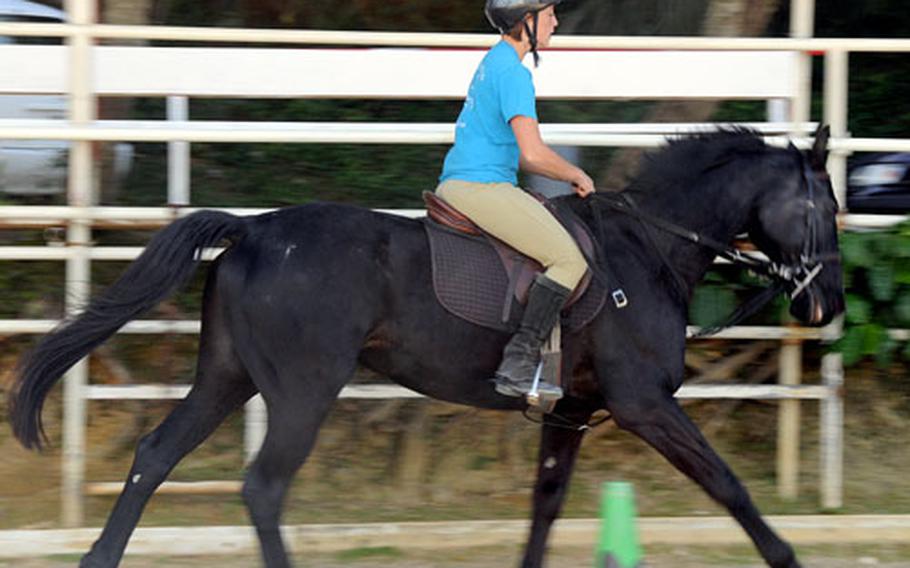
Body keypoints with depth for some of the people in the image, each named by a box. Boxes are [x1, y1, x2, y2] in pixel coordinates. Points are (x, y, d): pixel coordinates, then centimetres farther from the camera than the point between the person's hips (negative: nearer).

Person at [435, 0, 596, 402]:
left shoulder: (495, 62, 19)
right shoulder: (513, 73, -14)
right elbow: (533, 153, -21)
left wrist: (566, 175, 19)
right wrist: (577, 176, -4)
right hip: (482, 187, -11)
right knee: (570, 261, -15)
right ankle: (517, 364, -22)